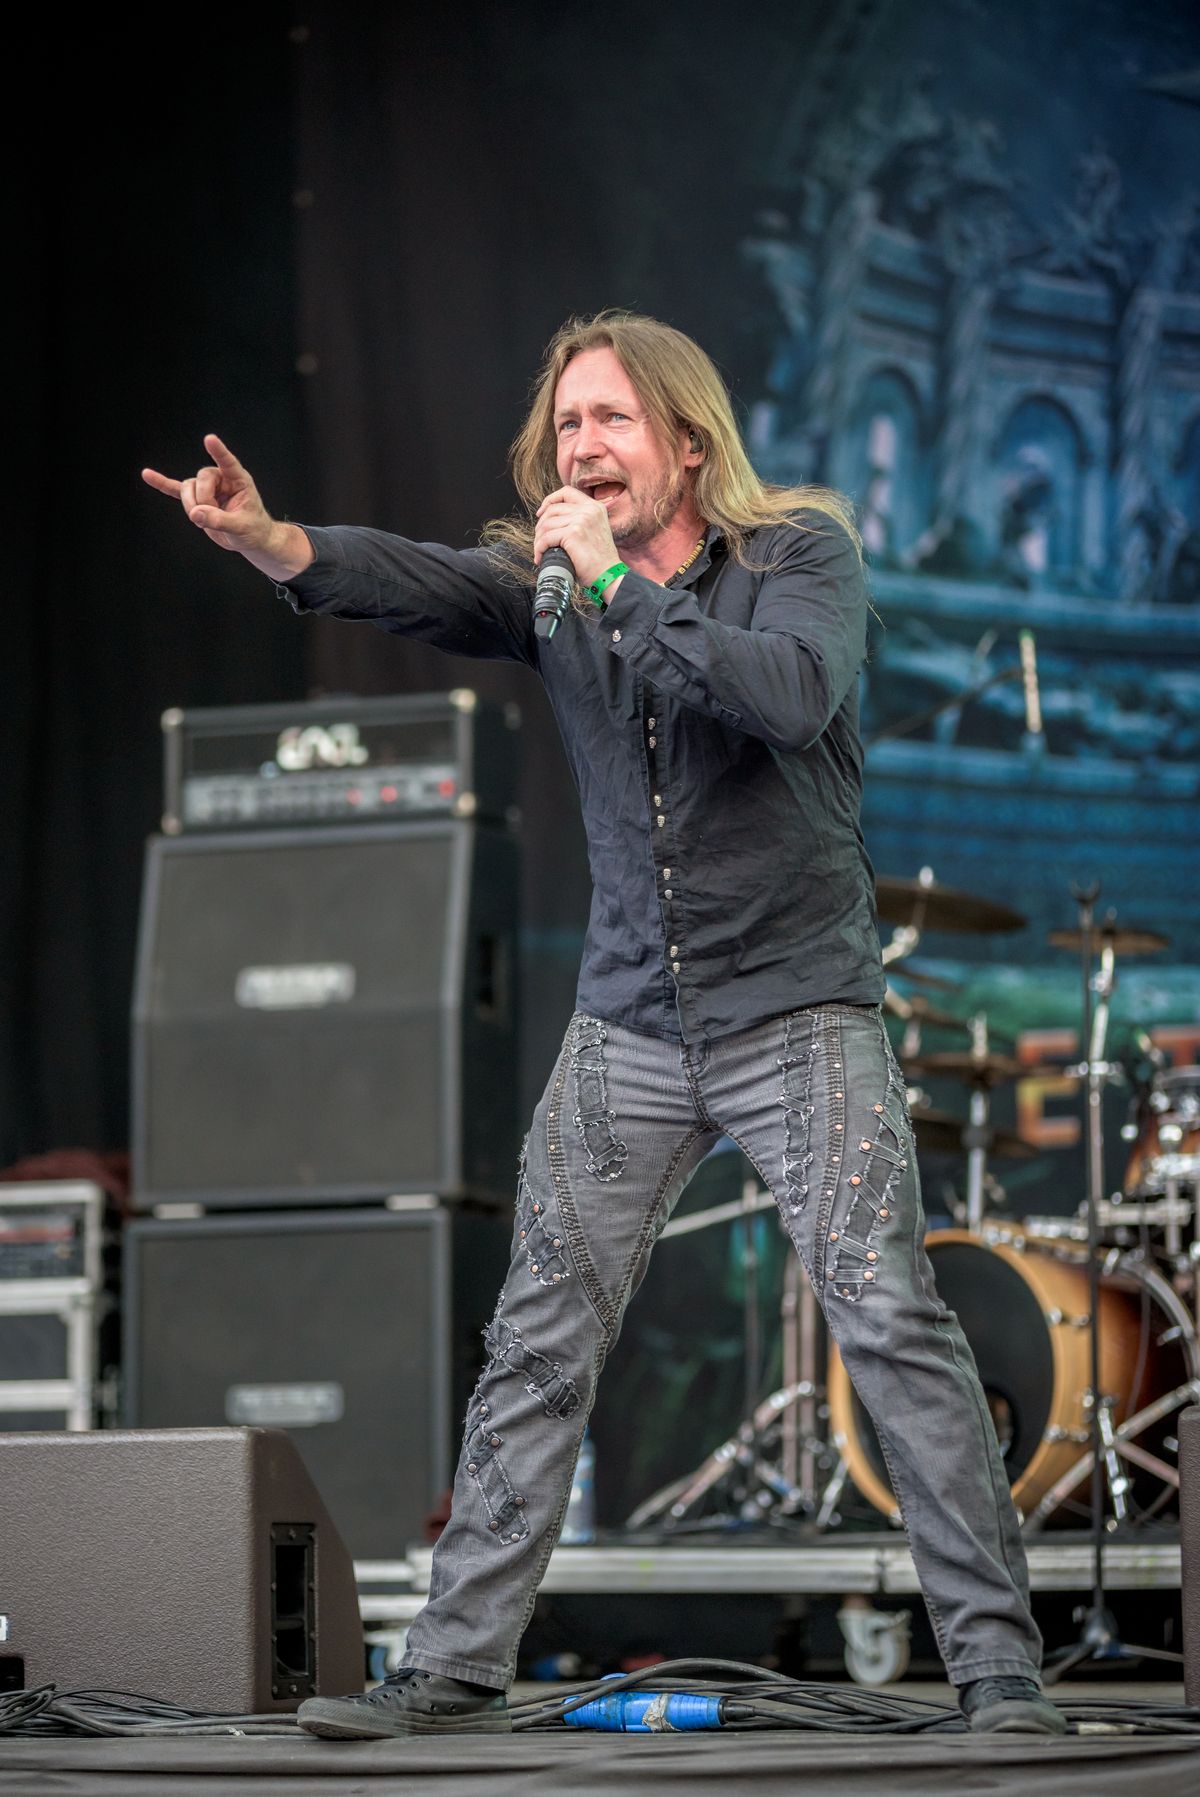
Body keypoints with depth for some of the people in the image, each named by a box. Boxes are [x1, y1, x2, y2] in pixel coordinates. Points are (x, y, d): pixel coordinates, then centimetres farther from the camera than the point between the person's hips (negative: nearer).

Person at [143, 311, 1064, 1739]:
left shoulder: (801, 553, -4)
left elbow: (795, 697, -25)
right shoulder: (547, 579, 5)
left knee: (892, 1321, -12)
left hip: (799, 1015, -4)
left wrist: (621, 579, -21)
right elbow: (412, 582, -15)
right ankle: (454, 1669, 9)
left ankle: (996, 1665, -5)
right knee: (536, 1346, 2)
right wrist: (272, 541, -36)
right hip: (628, 1025, 4)